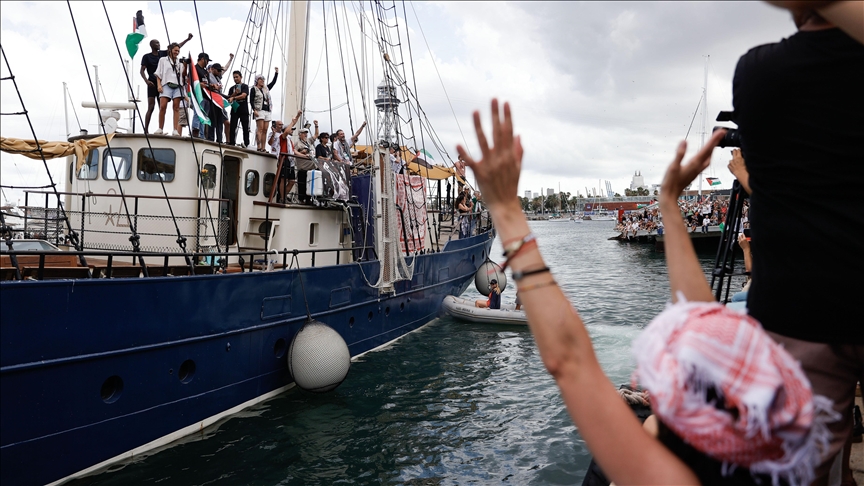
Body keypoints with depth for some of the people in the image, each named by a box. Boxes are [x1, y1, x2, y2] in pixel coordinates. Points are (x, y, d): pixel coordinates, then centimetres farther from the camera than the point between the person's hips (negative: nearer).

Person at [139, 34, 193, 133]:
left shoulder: (163, 54, 12)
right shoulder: (147, 56, 1)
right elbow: (142, 71, -3)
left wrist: (187, 39, 5)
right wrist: (146, 80, -20)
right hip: (152, 84, -5)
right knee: (151, 107, -12)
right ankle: (146, 130, -13)